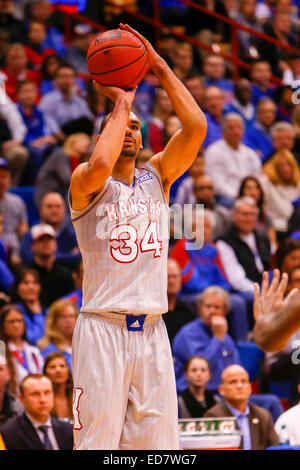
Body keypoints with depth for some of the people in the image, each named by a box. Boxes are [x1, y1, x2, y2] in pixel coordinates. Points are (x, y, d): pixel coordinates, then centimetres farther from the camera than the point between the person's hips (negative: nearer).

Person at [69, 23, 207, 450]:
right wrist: (122, 103, -12)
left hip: (152, 330, 5)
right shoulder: (87, 182, 1)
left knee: (155, 438, 1)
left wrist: (160, 67, -2)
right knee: (98, 439, -8)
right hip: (103, 329, -5)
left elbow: (196, 126, 0)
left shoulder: (157, 176, 14)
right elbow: (100, 164, -25)